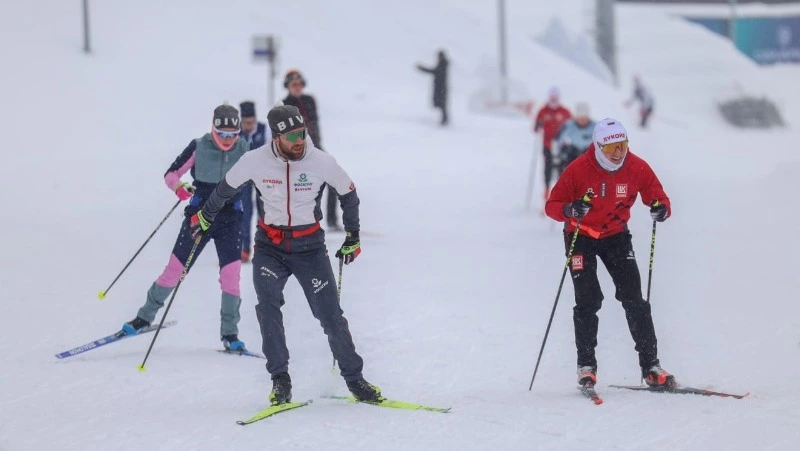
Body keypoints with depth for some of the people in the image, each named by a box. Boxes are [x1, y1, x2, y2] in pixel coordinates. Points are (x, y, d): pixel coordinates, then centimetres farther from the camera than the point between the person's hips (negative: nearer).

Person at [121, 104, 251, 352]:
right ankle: (144, 317, 17)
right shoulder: (198, 147, -8)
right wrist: (178, 187, -24)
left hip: (230, 220, 1)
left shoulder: (243, 149, -3)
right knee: (174, 270, 2)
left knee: (231, 276, -9)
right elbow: (171, 174, -4)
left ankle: (230, 335, 1)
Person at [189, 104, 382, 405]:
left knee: (331, 315, -3)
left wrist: (353, 238, 12)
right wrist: (205, 217, 20)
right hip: (270, 247, 0)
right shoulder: (256, 161, -14)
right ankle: (280, 379, -13)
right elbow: (226, 187, 6)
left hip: (309, 247, 0)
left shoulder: (322, 162, -14)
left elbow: (348, 194, 5)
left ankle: (354, 378, 11)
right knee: (268, 307, -21)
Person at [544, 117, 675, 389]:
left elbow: (657, 196, -4)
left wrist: (661, 208, -29)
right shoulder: (578, 170, -22)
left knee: (634, 298, -5)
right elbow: (552, 205, -18)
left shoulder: (637, 168, -14)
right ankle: (586, 366, -1)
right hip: (581, 236, -2)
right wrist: (570, 209, -41)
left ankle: (650, 366, -2)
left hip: (616, 236, 2)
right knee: (588, 300, -11)